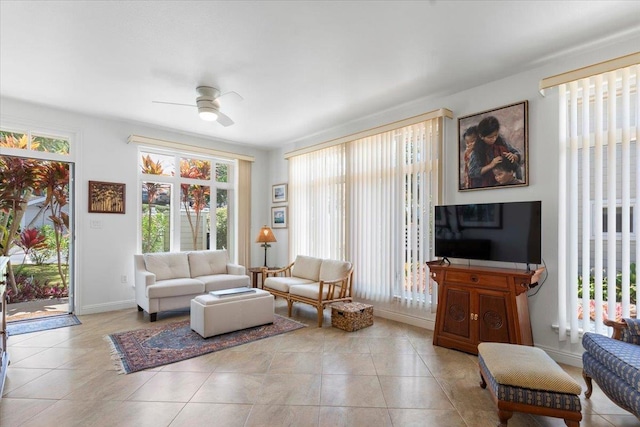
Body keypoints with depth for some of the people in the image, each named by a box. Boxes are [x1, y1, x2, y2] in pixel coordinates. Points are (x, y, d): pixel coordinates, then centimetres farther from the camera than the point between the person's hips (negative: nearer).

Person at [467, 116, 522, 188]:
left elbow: (518, 154, 3)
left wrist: (514, 156, -19)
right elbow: (472, 173, -18)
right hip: (484, 185, -6)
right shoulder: (476, 149, -17)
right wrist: (491, 165, -27)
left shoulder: (501, 141, -6)